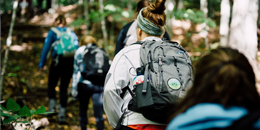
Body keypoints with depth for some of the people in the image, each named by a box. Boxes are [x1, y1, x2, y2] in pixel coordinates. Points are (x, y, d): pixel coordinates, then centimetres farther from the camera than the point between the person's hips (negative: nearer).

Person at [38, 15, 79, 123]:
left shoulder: (53, 32, 6)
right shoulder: (72, 33, 16)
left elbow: (46, 47, -1)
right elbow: (77, 49, 9)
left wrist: (41, 64, -1)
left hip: (58, 60, -3)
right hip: (70, 61, 3)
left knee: (51, 85, 15)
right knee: (64, 87, 9)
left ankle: (52, 107, 0)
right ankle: (62, 113, 5)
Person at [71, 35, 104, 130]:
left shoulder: (80, 51, 11)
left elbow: (76, 71, 7)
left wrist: (74, 88, 8)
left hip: (84, 84, 0)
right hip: (100, 85, 1)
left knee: (83, 108, 20)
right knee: (99, 114, 2)